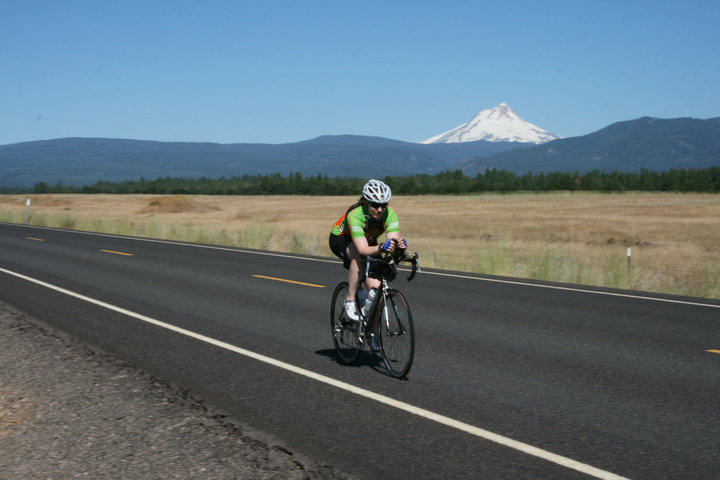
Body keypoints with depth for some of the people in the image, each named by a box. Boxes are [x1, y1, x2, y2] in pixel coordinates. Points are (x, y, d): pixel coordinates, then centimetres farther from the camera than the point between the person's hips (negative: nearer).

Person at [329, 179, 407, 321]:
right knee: (359, 257, -37)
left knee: (375, 288, -18)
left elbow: (394, 239, -37)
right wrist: (381, 248, -66)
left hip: (369, 240, 4)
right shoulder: (355, 215, -40)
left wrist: (399, 245, -61)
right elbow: (363, 249, -48)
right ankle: (350, 301, -24)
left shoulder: (390, 214, -29)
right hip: (340, 238, -4)